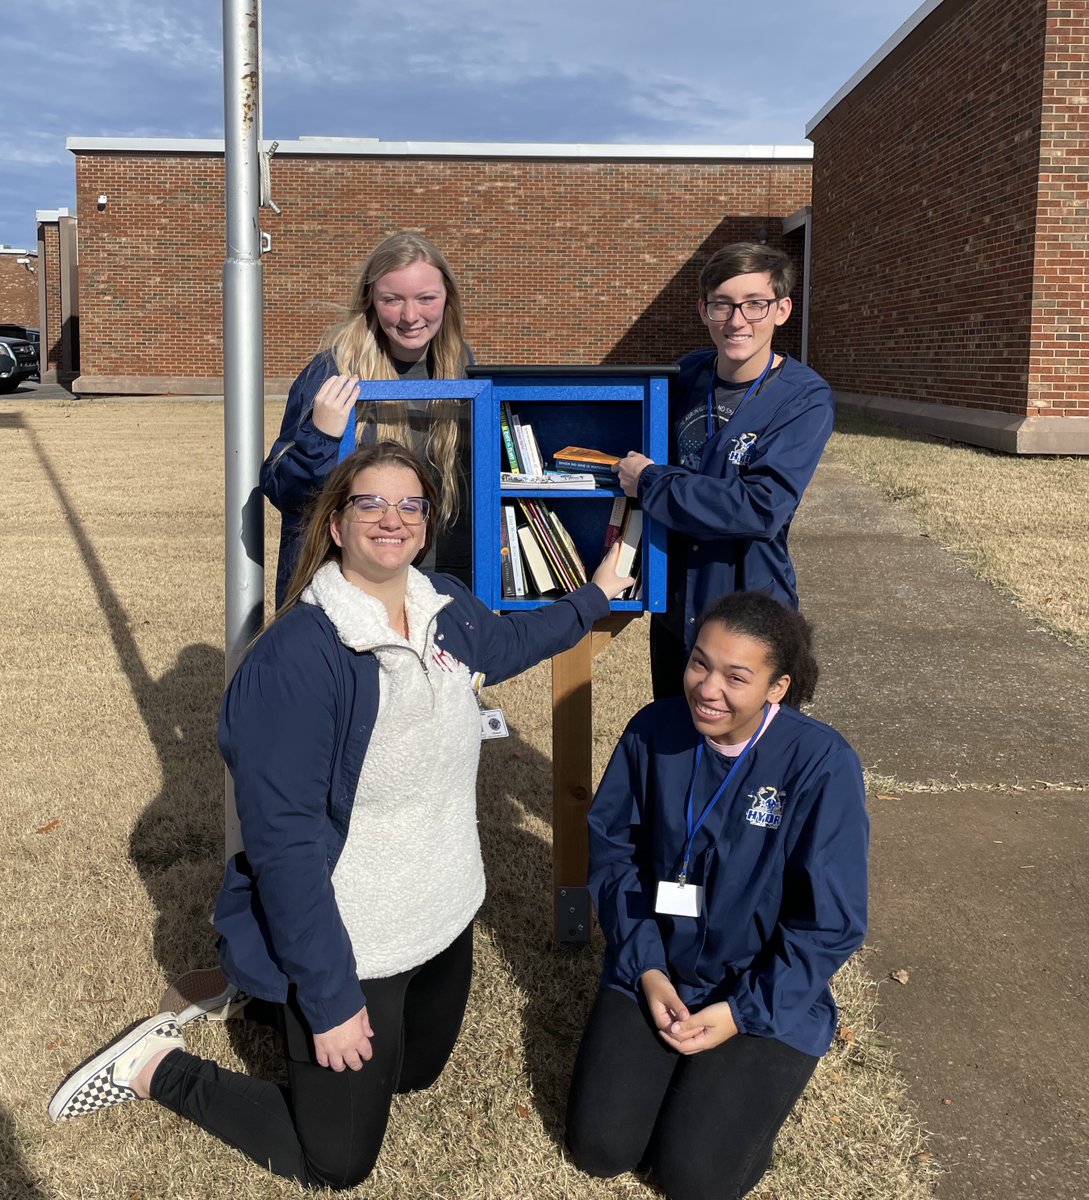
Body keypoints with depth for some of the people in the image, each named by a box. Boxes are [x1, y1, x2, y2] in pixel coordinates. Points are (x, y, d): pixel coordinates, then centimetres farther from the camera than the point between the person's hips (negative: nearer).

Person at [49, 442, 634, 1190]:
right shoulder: (295, 659, -28)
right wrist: (330, 999, -24)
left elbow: (506, 642, 22)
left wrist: (597, 595, 23)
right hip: (344, 943, -7)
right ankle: (157, 1067, 23)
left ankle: (276, 997, 45)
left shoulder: (448, 606, -5)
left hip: (445, 918, 8)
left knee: (416, 1072, 28)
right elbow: (284, 841, -27)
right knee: (336, 1164, 7)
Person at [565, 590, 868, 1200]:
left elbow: (832, 922, -16)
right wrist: (646, 968, -9)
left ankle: (755, 1073, 21)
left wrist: (743, 1011, -14)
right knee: (600, 1148, -3)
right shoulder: (654, 731, -12)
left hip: (769, 996, -3)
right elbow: (614, 852, -1)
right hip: (655, 973, 3)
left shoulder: (822, 763, -22)